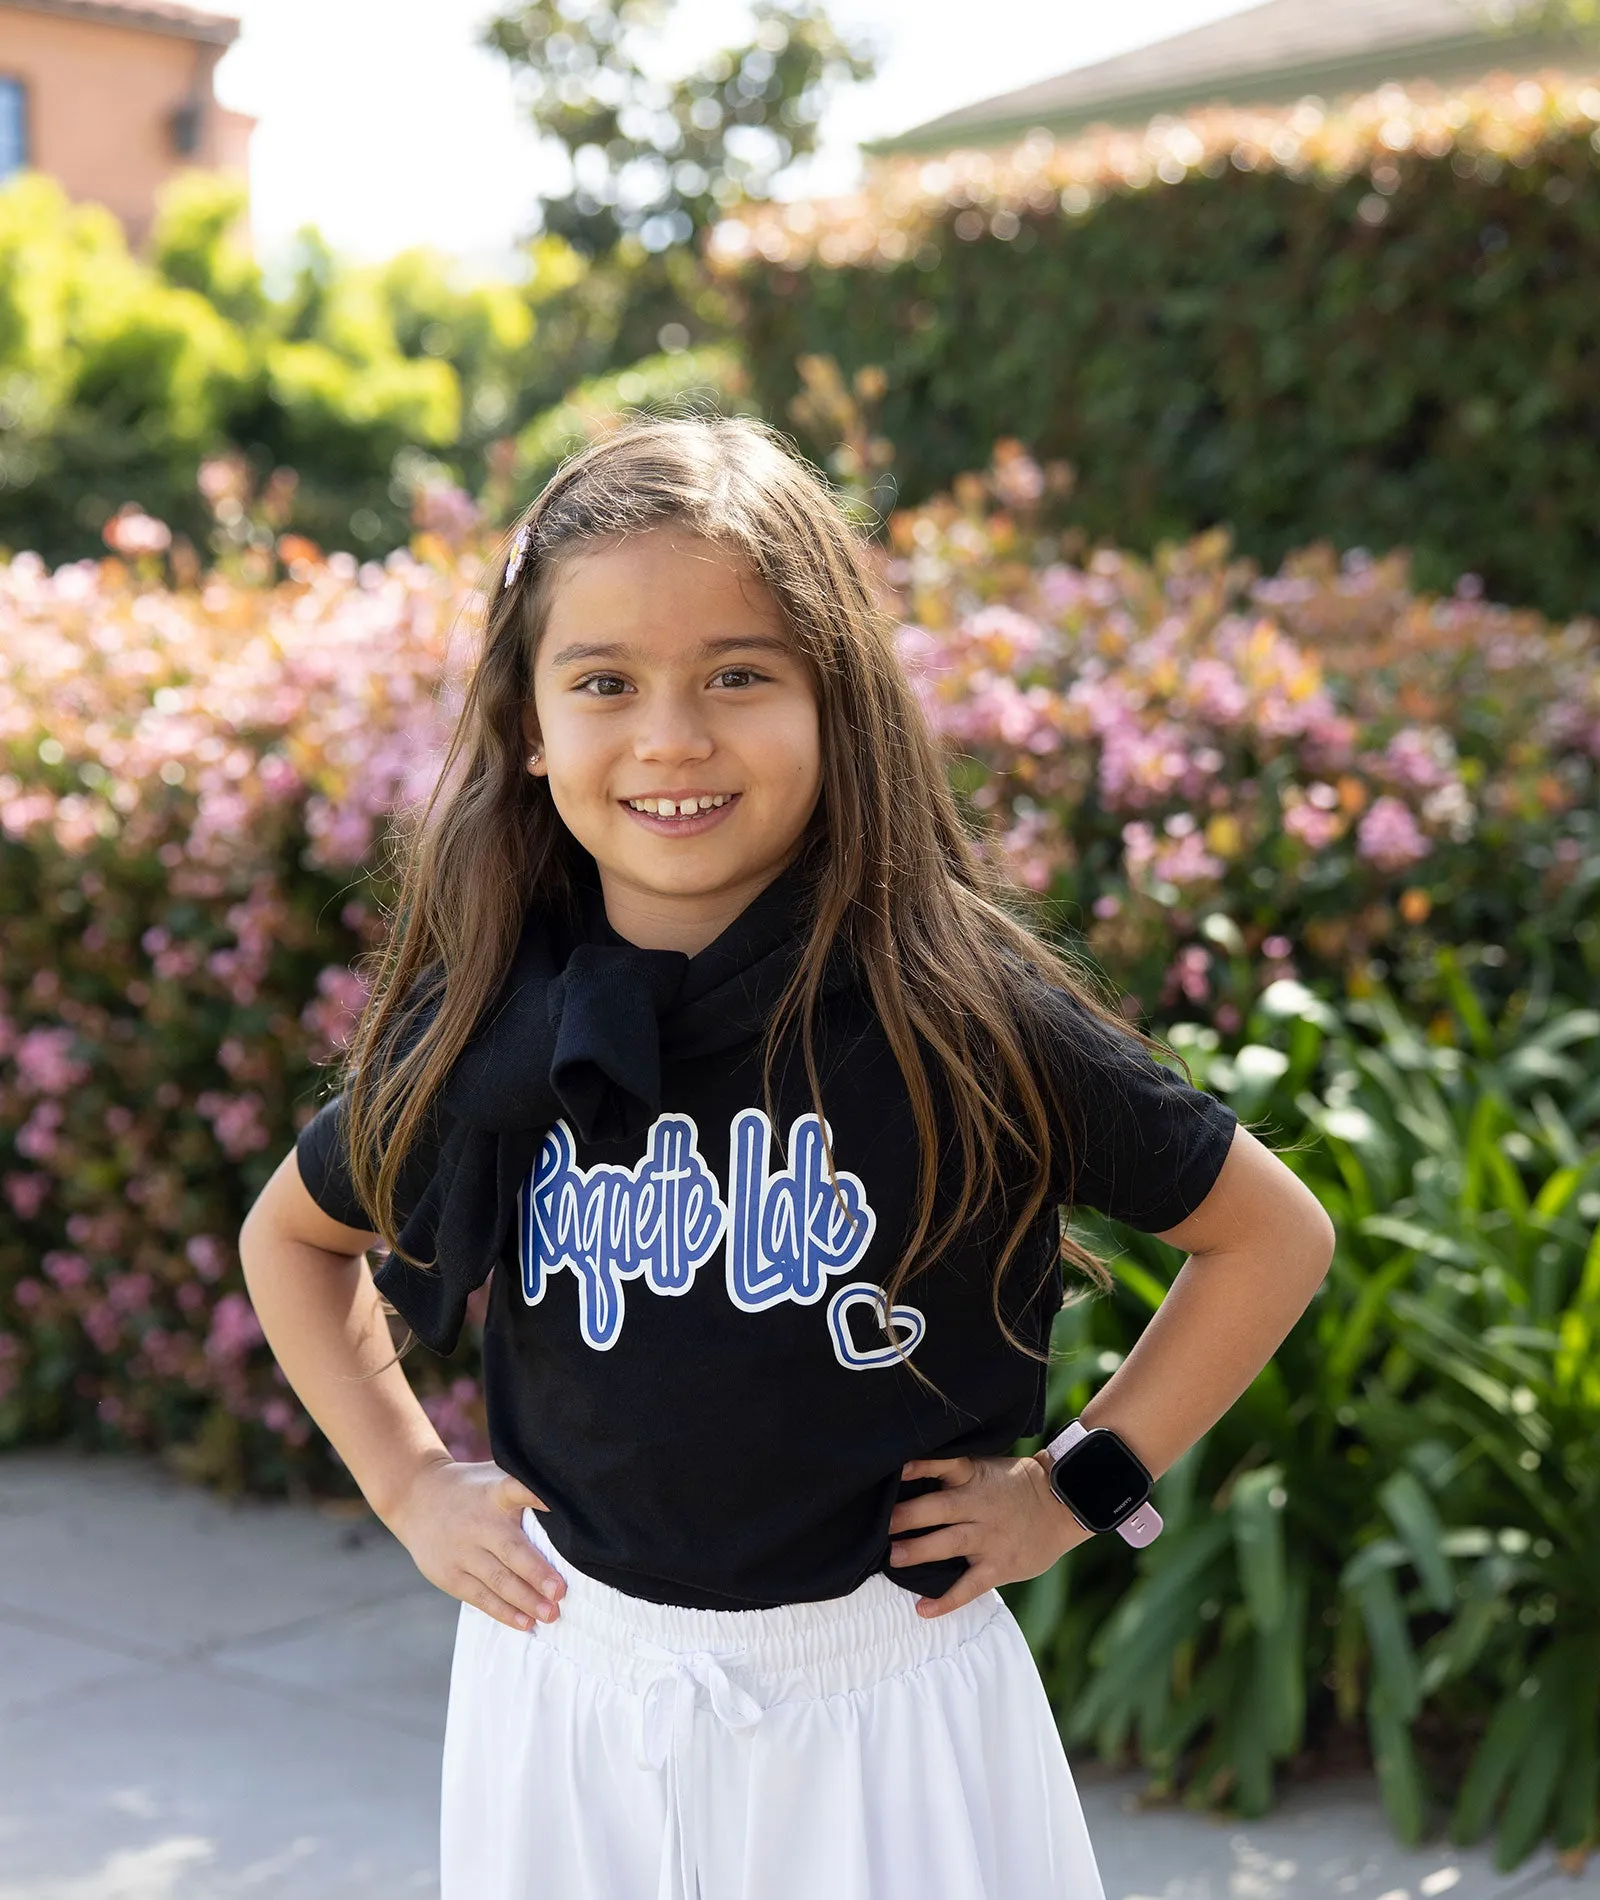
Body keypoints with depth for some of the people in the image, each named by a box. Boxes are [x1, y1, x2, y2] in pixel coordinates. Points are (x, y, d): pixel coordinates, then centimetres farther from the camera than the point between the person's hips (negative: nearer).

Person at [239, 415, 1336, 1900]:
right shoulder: (484, 1029, -9)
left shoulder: (967, 1016, -17)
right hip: (566, 1679, 3)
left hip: (883, 1687, -2)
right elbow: (292, 1235, 12)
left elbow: (1275, 1236, -3)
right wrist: (409, 1483, 4)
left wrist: (1076, 1486, -5)